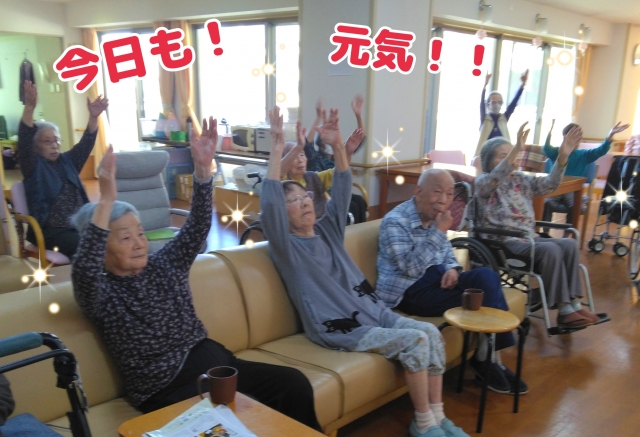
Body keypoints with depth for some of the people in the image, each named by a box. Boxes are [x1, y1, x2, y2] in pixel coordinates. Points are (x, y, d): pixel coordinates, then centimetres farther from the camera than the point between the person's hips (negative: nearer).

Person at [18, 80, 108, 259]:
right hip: (52, 230, -5)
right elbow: (24, 142, -16)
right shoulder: (33, 166, 0)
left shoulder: (67, 160, 15)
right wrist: (29, 108, -31)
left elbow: (86, 143, 5)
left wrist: (93, 117, -13)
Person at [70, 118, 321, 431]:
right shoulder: (99, 292, -3)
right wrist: (106, 200, -36)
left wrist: (203, 166, -15)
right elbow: (83, 269, -26)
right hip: (166, 389, -5)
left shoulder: (164, 264, 11)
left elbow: (198, 226, -2)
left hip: (215, 363, 5)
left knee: (294, 384, -14)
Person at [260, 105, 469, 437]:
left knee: (431, 332, -13)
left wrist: (337, 146, -10)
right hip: (340, 328, -7)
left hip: (373, 311, 7)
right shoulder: (286, 247, -5)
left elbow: (342, 190, 4)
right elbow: (268, 205, -23)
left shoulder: (327, 229, 13)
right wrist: (276, 150, -27)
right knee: (415, 341, -22)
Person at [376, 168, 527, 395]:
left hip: (435, 278, 8)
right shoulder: (395, 222, -17)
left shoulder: (434, 217, 7)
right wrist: (438, 232, -27)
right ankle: (485, 359, 5)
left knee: (487, 276, -17)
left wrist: (452, 268, -6)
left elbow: (447, 250, 19)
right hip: (407, 291, -8)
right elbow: (411, 268, -26)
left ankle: (492, 357, -11)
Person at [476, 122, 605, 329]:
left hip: (529, 237, 7)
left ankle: (573, 302, -17)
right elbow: (496, 178, -27)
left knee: (569, 244, -17)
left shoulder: (521, 179, 15)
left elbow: (548, 184, 2)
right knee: (550, 249, -28)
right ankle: (564, 309, -23)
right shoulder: (483, 182, -3)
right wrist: (516, 149, -39)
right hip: (503, 242, -7)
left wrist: (562, 156, -14)